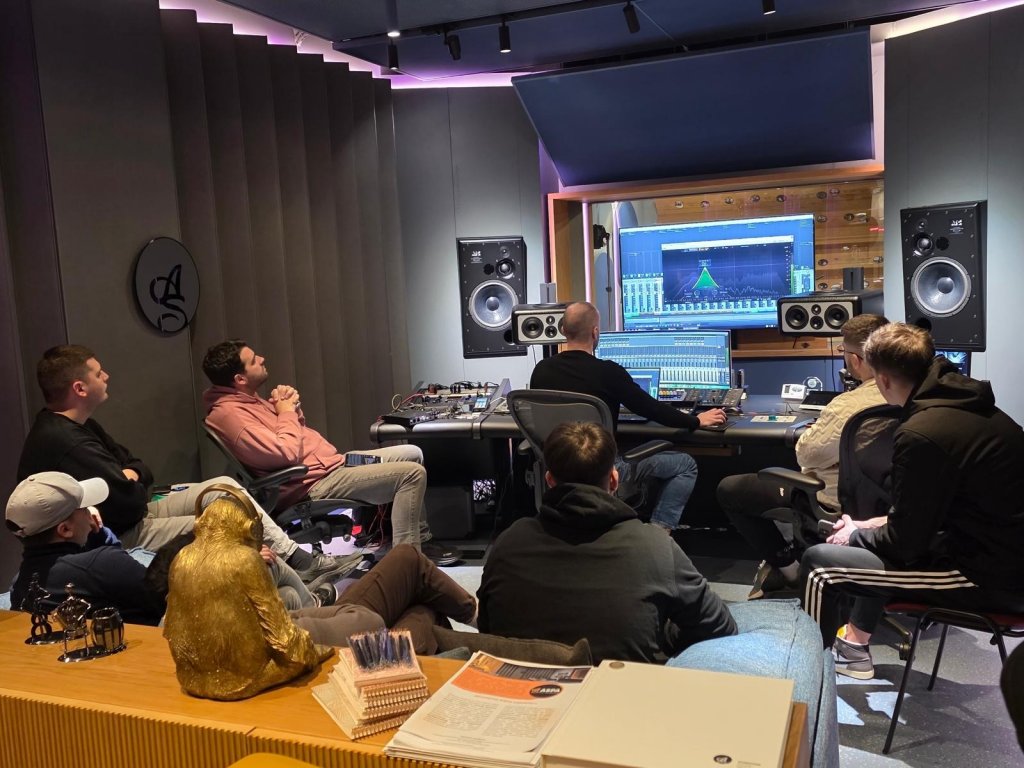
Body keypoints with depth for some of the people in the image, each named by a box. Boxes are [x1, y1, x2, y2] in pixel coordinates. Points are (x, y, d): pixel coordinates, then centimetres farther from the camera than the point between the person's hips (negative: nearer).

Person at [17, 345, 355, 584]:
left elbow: (139, 467, 14)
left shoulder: (77, 426, 9)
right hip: (116, 537, -11)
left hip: (128, 516, 11)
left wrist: (131, 475, -10)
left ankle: (297, 558, 2)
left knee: (224, 486, 3)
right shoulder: (63, 442, -27)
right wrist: (137, 486, -5)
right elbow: (131, 502, -28)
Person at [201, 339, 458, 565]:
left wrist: (292, 408, 0)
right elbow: (287, 453, -28)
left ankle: (420, 539, 20)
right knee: (412, 473, -18)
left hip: (328, 464, 11)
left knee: (412, 454, 16)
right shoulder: (229, 413, -21)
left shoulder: (248, 400, 12)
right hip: (315, 483, -11)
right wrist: (287, 412, -12)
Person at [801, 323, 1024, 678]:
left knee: (819, 562, -2)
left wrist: (856, 535, 4)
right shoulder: (971, 406, 7)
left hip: (986, 576, -9)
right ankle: (854, 647, 34)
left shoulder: (920, 433, -23)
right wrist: (874, 526, 17)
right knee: (870, 539, 27)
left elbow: (905, 543, -15)